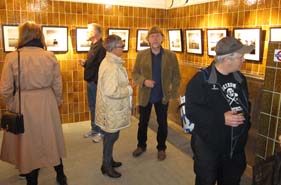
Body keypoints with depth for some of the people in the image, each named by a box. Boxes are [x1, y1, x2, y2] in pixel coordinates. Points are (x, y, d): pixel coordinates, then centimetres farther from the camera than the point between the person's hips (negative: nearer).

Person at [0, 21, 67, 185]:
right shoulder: (50, 56, -7)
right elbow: (58, 85, -2)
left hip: (24, 107, -2)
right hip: (47, 105, 2)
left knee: (29, 143, 15)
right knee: (51, 140, 19)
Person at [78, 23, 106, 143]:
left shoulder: (101, 47, -17)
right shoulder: (93, 46, 14)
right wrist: (84, 63, 2)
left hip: (97, 82, -9)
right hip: (90, 81, 9)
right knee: (92, 107, 17)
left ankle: (101, 132, 16)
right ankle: (94, 129, 30)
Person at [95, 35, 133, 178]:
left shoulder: (109, 61, 8)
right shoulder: (111, 67, -26)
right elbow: (111, 92, -31)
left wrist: (126, 85, 8)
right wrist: (129, 90, -18)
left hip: (112, 107, 10)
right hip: (112, 109, -10)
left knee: (111, 136, 22)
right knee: (111, 136, 6)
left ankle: (108, 160, 39)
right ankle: (106, 166, 24)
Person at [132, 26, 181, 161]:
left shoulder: (171, 56, -4)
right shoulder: (141, 55, -2)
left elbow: (176, 76, -1)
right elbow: (135, 73, 1)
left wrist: (173, 93, -9)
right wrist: (144, 81, -18)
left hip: (163, 96, -1)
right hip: (145, 95, 1)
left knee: (162, 123, 13)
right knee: (143, 122, 15)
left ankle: (161, 148, 33)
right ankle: (141, 145, 37)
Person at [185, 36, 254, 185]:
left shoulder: (240, 78, 5)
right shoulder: (201, 80, -17)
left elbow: (246, 104, 17)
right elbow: (192, 111, -21)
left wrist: (244, 116, -1)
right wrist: (221, 118, -27)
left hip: (236, 146, 6)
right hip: (208, 146, -6)